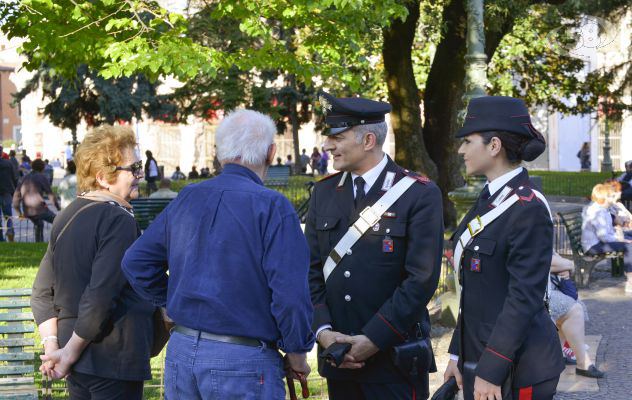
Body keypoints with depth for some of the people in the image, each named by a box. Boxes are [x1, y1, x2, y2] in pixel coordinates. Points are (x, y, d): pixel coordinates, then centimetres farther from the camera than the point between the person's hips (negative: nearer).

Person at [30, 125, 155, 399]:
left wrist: (51, 345, 5)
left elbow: (42, 293, 11)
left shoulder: (66, 217, 10)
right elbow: (101, 295, -23)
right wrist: (71, 352, -15)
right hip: (114, 362, -8)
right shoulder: (119, 221, -16)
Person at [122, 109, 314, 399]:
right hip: (243, 364, -6)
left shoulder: (186, 199, 6)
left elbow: (135, 262, 10)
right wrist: (297, 356, -4)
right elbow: (290, 295, -18)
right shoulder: (272, 207, -12)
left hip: (180, 354, 6)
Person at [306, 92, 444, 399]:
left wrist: (373, 340, -15)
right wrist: (322, 329, -7)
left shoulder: (419, 194, -7)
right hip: (338, 360, 5)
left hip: (395, 359, -5)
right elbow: (310, 270, 8)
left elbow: (421, 279, -12)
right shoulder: (324, 193, 9)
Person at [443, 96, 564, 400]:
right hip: (478, 357, 8)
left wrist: (491, 371, -21)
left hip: (515, 369, -8)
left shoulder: (528, 209, -16)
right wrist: (459, 355, 14)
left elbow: (524, 298, -20)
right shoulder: (490, 199, 10)